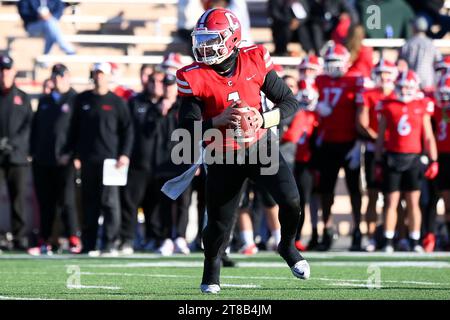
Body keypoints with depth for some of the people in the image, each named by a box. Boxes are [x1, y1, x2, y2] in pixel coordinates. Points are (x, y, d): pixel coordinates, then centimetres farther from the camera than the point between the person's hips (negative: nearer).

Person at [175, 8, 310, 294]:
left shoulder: (255, 61, -8)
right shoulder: (194, 78, -11)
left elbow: (290, 102, -1)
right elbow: (188, 128, -12)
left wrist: (264, 120, -18)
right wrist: (220, 120, -27)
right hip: (223, 158, 0)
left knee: (291, 200, -19)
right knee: (219, 225, 4)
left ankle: (288, 247, 11)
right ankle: (211, 274, 33)